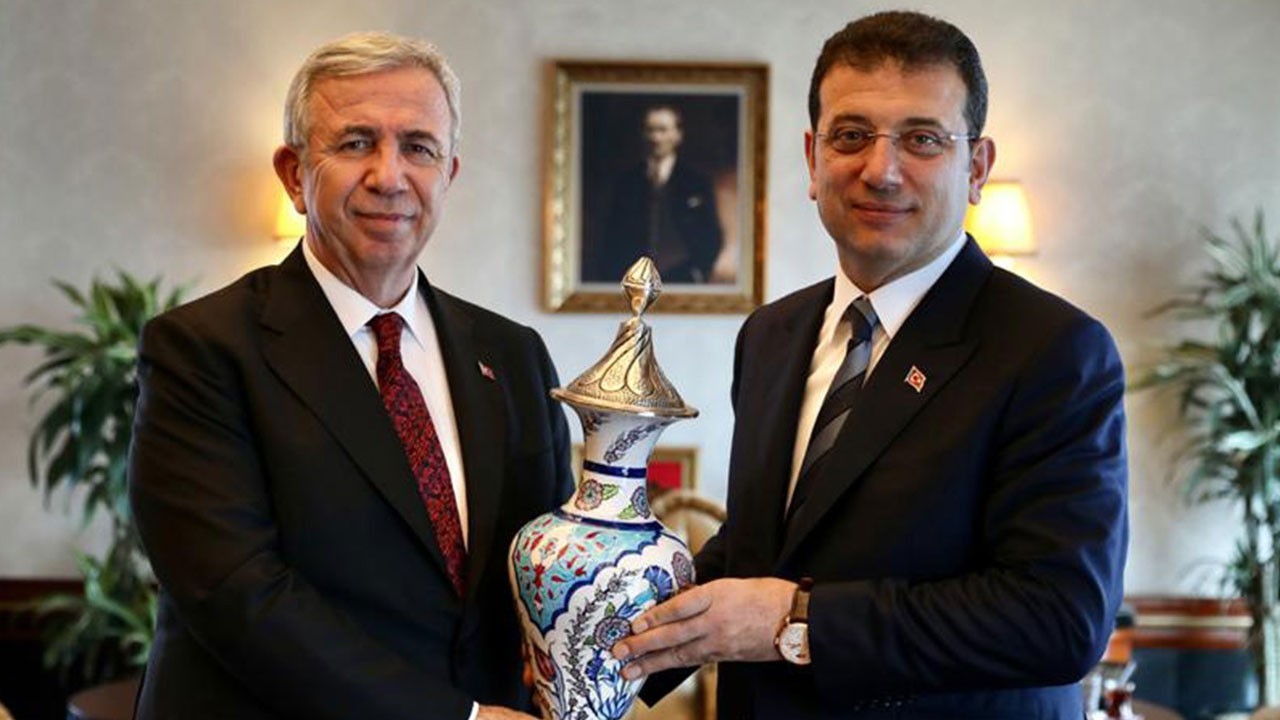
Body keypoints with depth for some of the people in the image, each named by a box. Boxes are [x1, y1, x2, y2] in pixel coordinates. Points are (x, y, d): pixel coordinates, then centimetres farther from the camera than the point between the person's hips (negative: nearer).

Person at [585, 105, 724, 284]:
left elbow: (712, 237, 5)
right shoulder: (626, 181, 9)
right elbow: (610, 236, 9)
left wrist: (699, 273, -6)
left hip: (680, 282, -1)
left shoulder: (697, 182, 4)